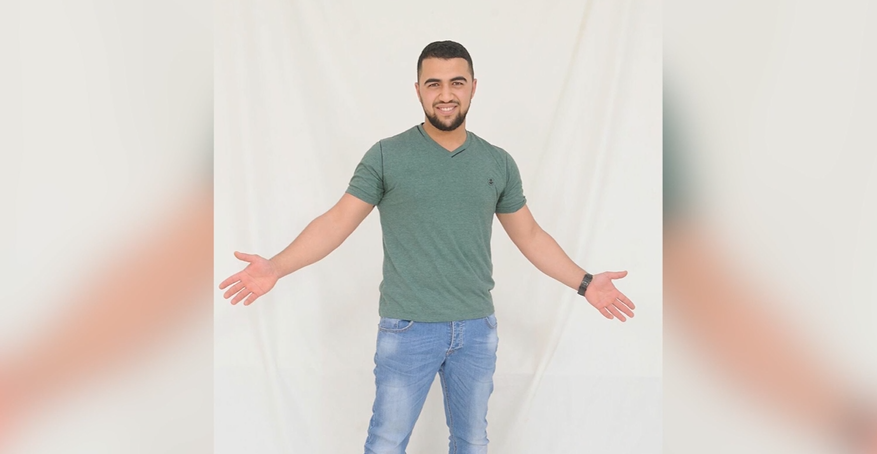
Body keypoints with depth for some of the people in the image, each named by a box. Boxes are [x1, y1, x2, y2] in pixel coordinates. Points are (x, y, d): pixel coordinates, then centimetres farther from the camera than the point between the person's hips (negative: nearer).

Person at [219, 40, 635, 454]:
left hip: (478, 330, 3)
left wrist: (585, 283, 6)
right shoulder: (386, 156, -4)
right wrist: (276, 267, -16)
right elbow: (337, 222, -5)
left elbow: (529, 235, 12)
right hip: (407, 330, -3)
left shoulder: (498, 163, 5)